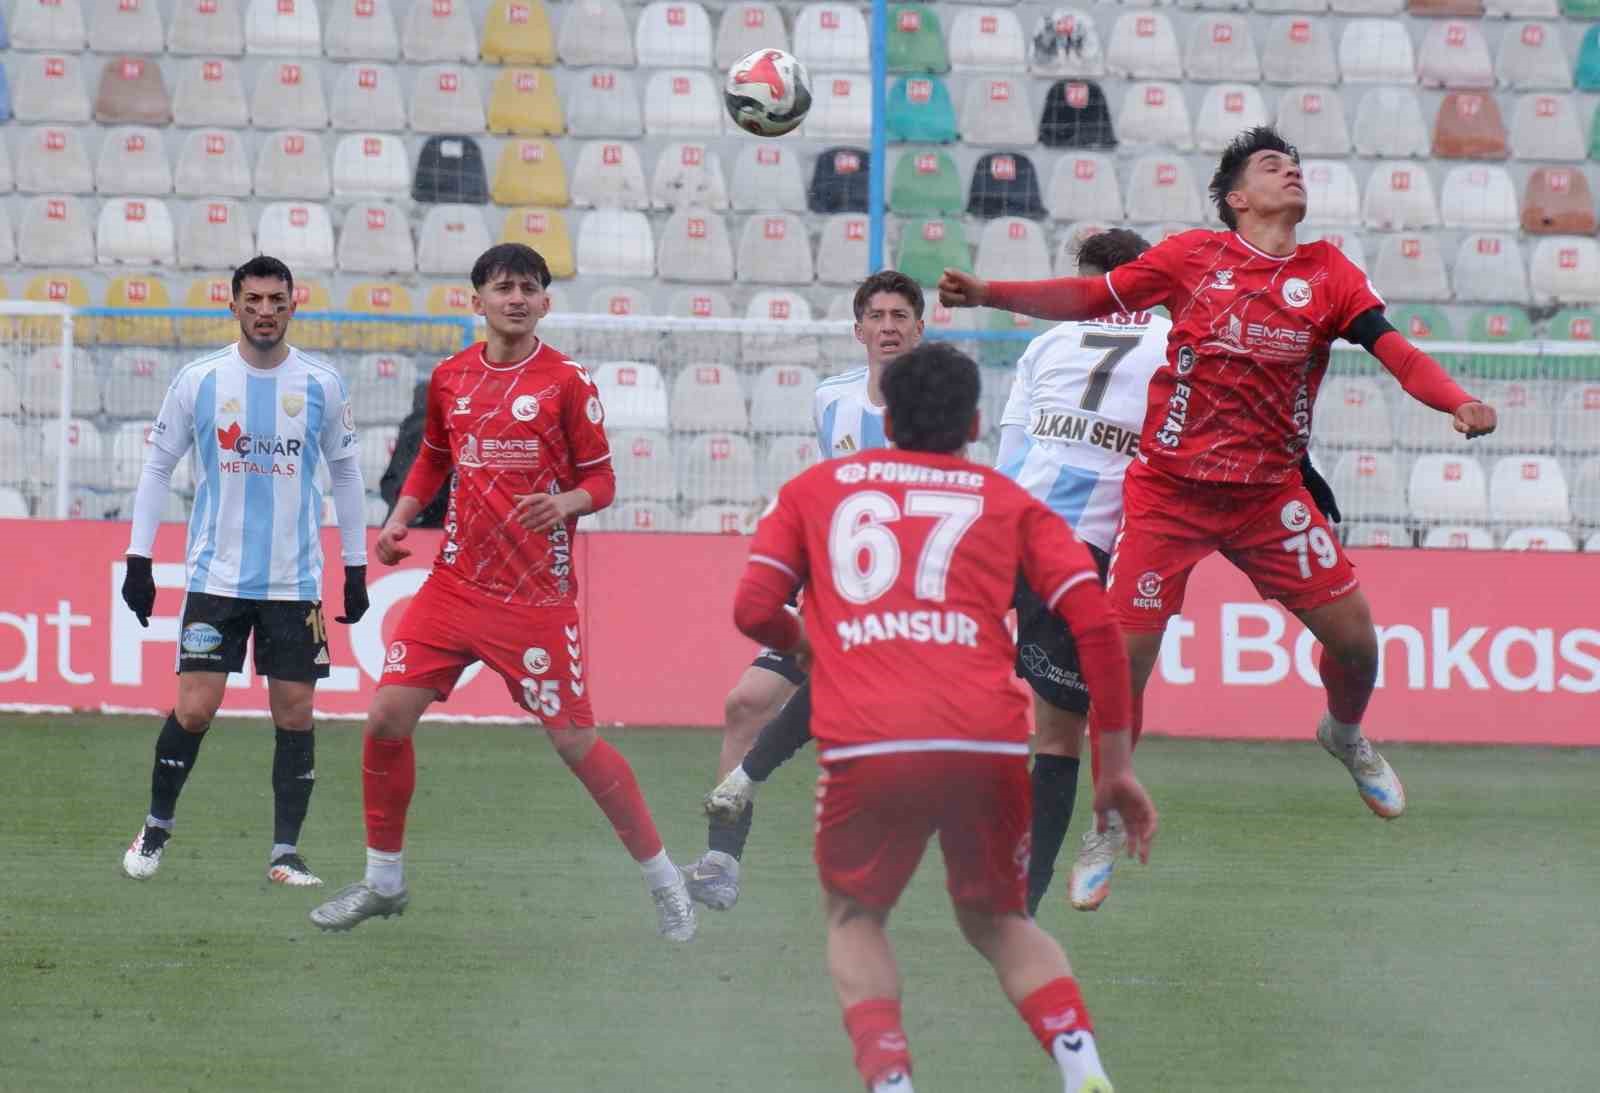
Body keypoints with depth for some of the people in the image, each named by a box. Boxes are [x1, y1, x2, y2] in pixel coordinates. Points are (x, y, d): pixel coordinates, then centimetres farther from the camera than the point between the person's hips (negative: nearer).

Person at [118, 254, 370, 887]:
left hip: (295, 584, 1)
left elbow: (346, 473, 13)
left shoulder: (321, 385, 3)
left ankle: (285, 852, 7)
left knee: (295, 716, -1)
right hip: (215, 576, -1)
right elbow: (158, 465, 7)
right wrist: (139, 560, 2)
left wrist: (356, 567, 11)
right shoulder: (199, 381, 0)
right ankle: (156, 828, 14)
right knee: (193, 710, -7)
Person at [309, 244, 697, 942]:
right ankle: (383, 880, 13)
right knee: (387, 715, -4)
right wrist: (400, 519, 9)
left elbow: (600, 480, -2)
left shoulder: (566, 382, -5)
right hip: (456, 586, 4)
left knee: (575, 741, -6)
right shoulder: (450, 378, 8)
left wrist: (562, 504, -23)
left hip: (538, 594, -4)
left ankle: (663, 879, 11)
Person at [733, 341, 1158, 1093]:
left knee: (854, 919, 23)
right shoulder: (1011, 503, 20)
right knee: (998, 922, 23)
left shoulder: (814, 489, 21)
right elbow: (1095, 621, 8)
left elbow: (753, 610, 11)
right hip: (989, 743, 1)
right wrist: (1116, 768, 11)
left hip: (865, 747, -1)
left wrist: (805, 643, 34)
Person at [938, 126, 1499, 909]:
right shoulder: (1193, 257, -1)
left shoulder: (1328, 274, 3)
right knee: (1124, 653, -6)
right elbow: (1093, 297, 6)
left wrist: (1459, 403, -25)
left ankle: (1345, 735, 34)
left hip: (1269, 493, 2)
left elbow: (1394, 349, -7)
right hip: (1168, 488, -2)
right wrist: (987, 294, -4)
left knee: (1353, 632, -2)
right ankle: (1109, 829, 11)